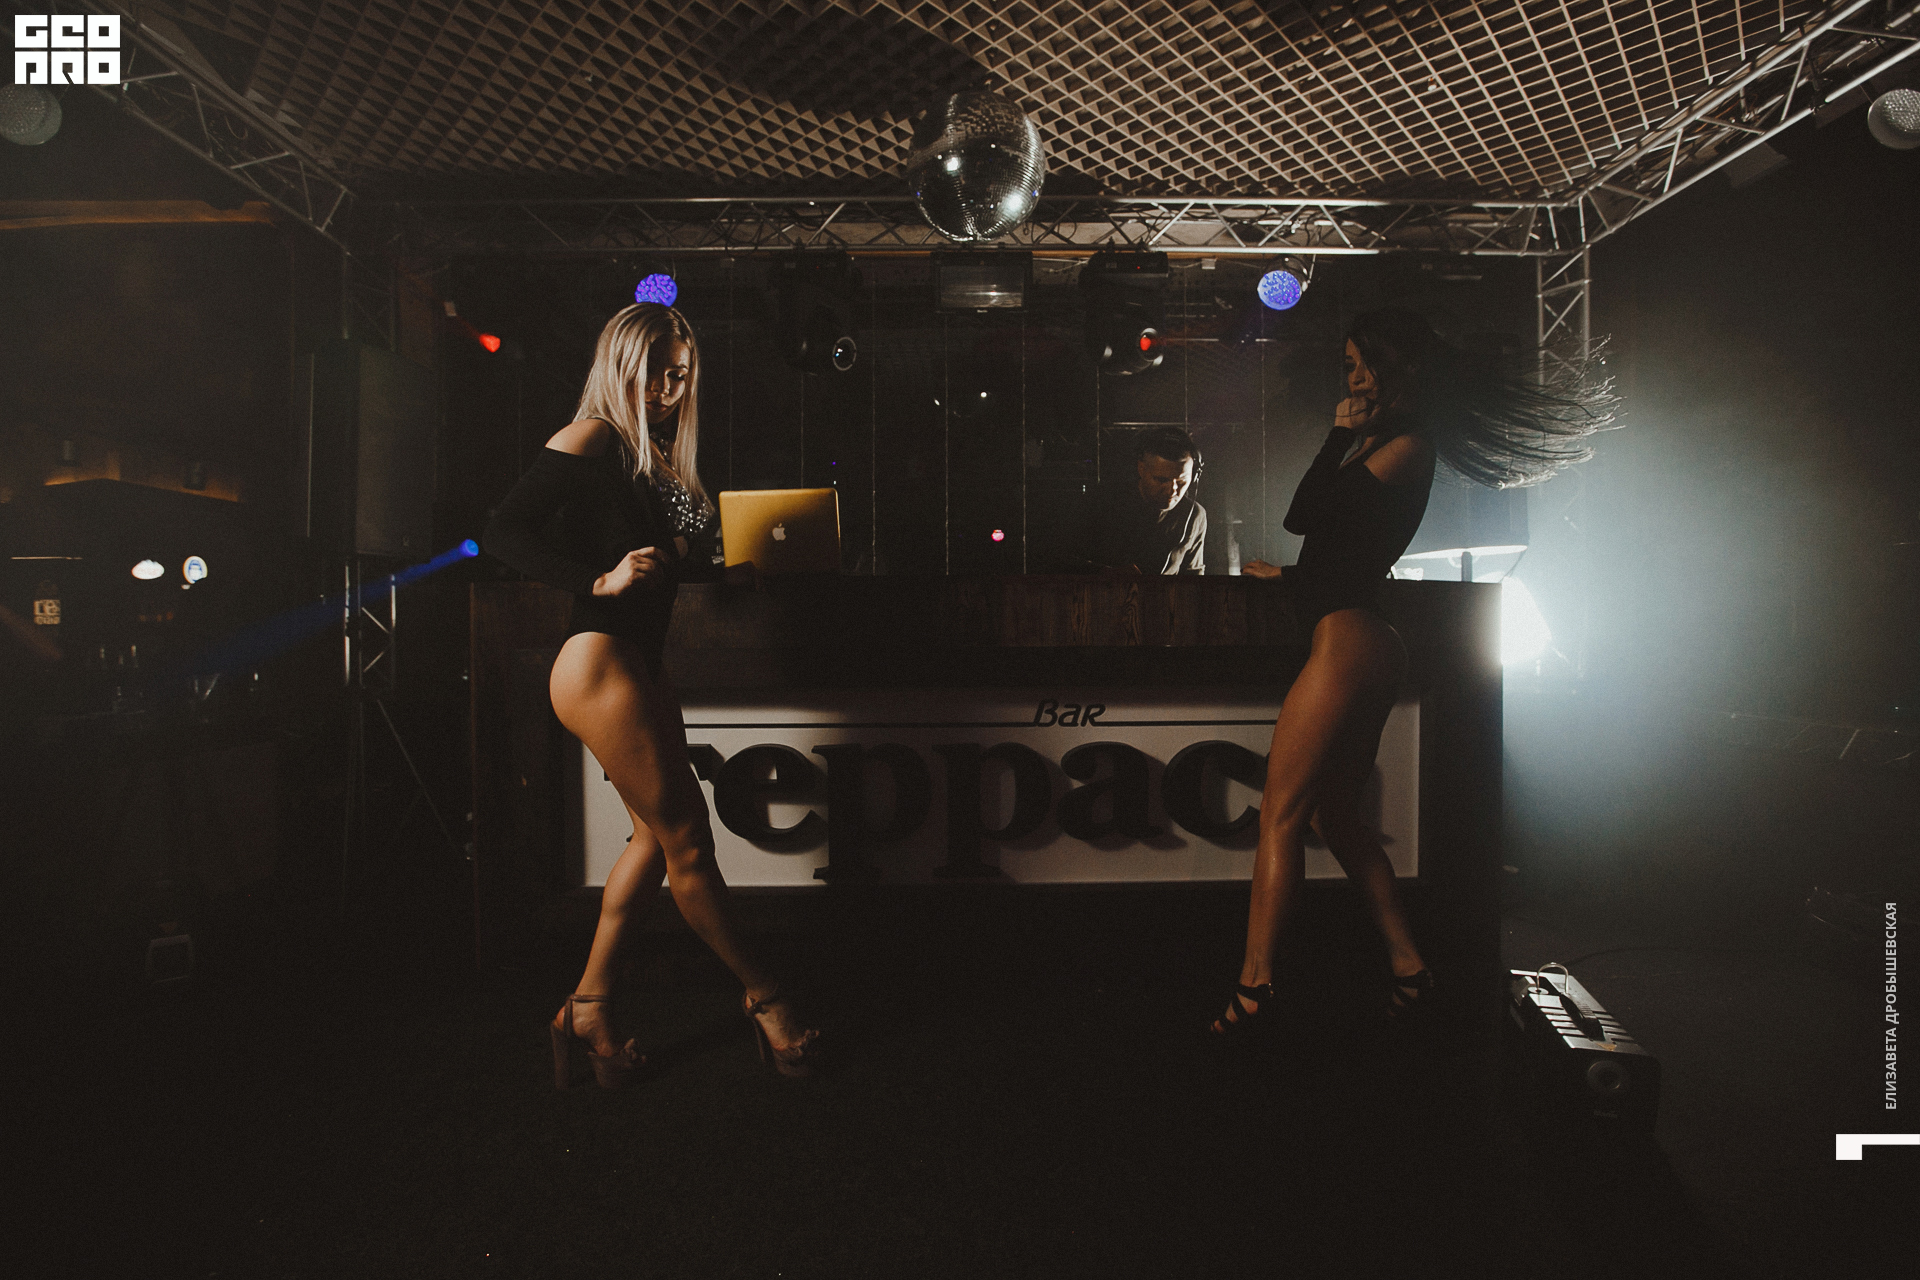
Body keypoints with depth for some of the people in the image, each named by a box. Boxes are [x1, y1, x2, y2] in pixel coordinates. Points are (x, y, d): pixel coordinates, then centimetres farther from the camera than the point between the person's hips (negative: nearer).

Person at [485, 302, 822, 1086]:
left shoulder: (651, 456, 18)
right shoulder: (590, 439, -6)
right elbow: (504, 532, -14)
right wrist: (600, 580, -23)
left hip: (637, 665, 9)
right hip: (599, 662, -9)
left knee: (657, 836, 9)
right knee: (686, 839, 0)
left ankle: (590, 1009, 20)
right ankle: (764, 998, 13)